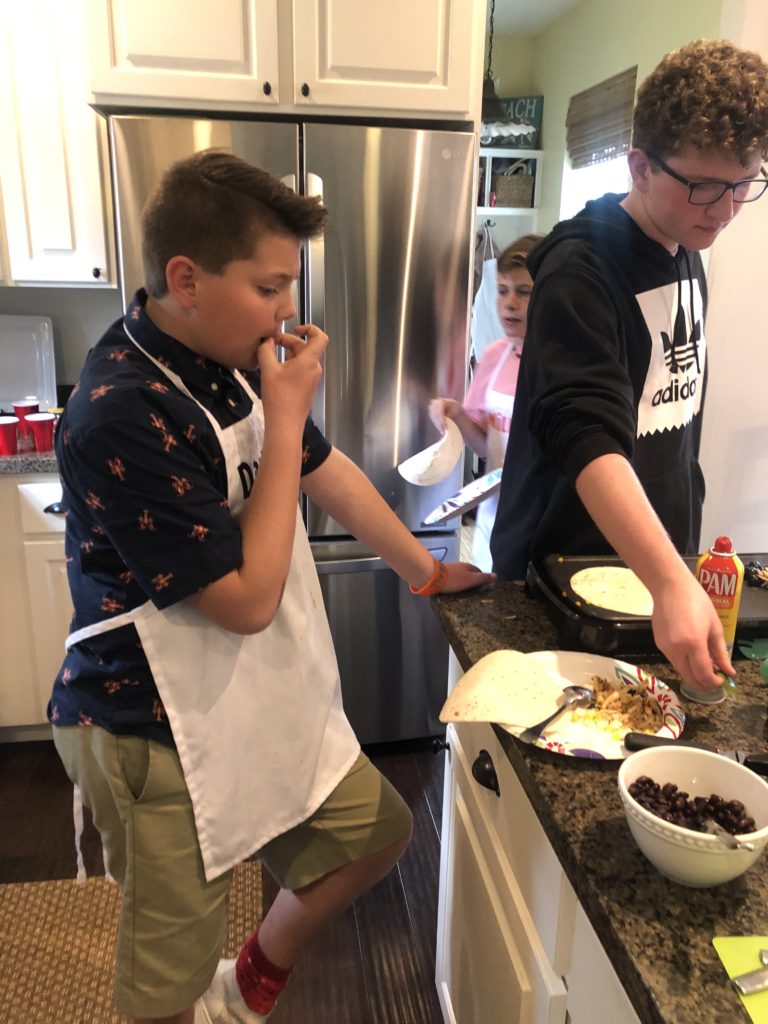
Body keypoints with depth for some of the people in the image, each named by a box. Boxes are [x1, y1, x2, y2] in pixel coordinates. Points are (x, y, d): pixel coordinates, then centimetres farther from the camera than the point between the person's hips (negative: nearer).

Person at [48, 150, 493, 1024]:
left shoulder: (232, 361, -1)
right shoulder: (120, 415, -28)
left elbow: (326, 472, 11)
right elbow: (248, 598, -25)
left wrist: (428, 572, 17)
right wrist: (286, 417, -21)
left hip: (258, 703, 8)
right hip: (157, 733, -8)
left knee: (374, 831, 20)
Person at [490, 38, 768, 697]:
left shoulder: (687, 255, 4)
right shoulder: (581, 270, -22)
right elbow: (588, 439, -35)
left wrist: (677, 573, 12)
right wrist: (671, 583, -46)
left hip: (658, 558, 7)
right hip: (565, 570, -7)